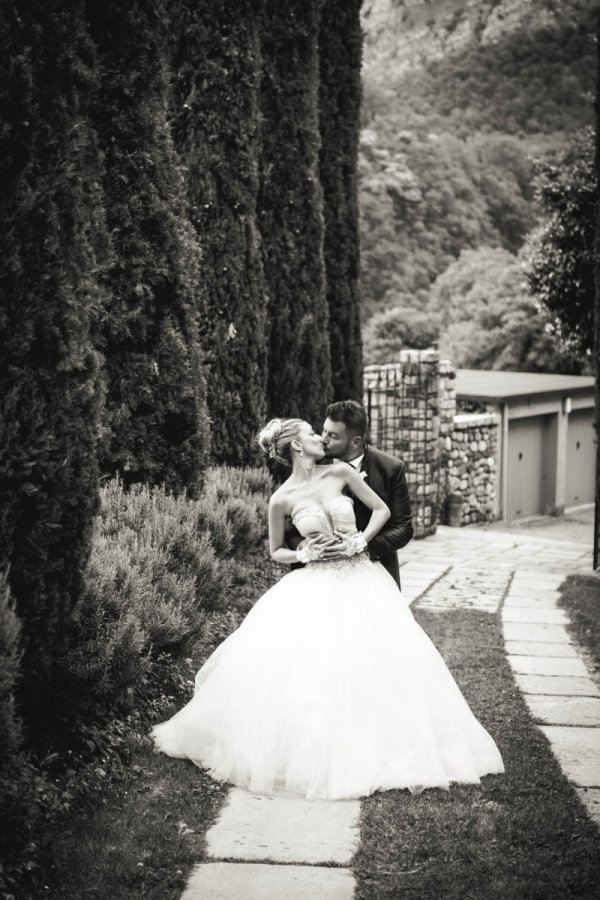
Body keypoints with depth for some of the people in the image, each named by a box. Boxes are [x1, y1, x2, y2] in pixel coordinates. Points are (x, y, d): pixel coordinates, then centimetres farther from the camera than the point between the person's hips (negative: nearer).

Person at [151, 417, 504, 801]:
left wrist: (361, 540, -6)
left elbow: (382, 509, 8)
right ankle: (312, 751, 7)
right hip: (316, 586, -1)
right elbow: (276, 551, 10)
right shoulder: (282, 499, -2)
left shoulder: (340, 472, 1)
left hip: (361, 580, 1)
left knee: (375, 663, -6)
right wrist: (303, 553, -9)